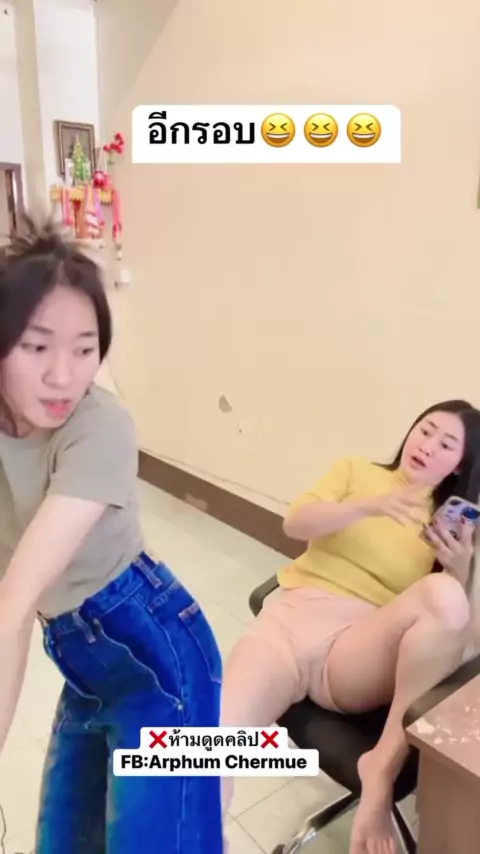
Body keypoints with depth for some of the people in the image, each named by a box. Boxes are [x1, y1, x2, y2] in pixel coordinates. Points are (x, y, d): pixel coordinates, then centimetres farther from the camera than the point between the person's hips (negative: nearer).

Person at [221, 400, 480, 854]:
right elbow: (295, 522, -1)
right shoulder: (356, 471, 15)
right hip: (290, 617, 0)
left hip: (359, 650, 1)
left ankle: (385, 763, -18)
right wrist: (369, 507, -16)